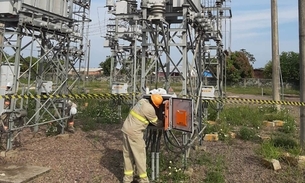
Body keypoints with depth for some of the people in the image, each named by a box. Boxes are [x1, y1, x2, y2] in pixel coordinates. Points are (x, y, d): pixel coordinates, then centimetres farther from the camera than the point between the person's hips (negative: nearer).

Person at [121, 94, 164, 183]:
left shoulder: (142, 100, 7)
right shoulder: (150, 109, -16)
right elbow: (156, 122, 0)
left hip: (126, 129, 8)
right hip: (134, 133, -8)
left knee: (128, 154, 16)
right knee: (140, 155, 5)